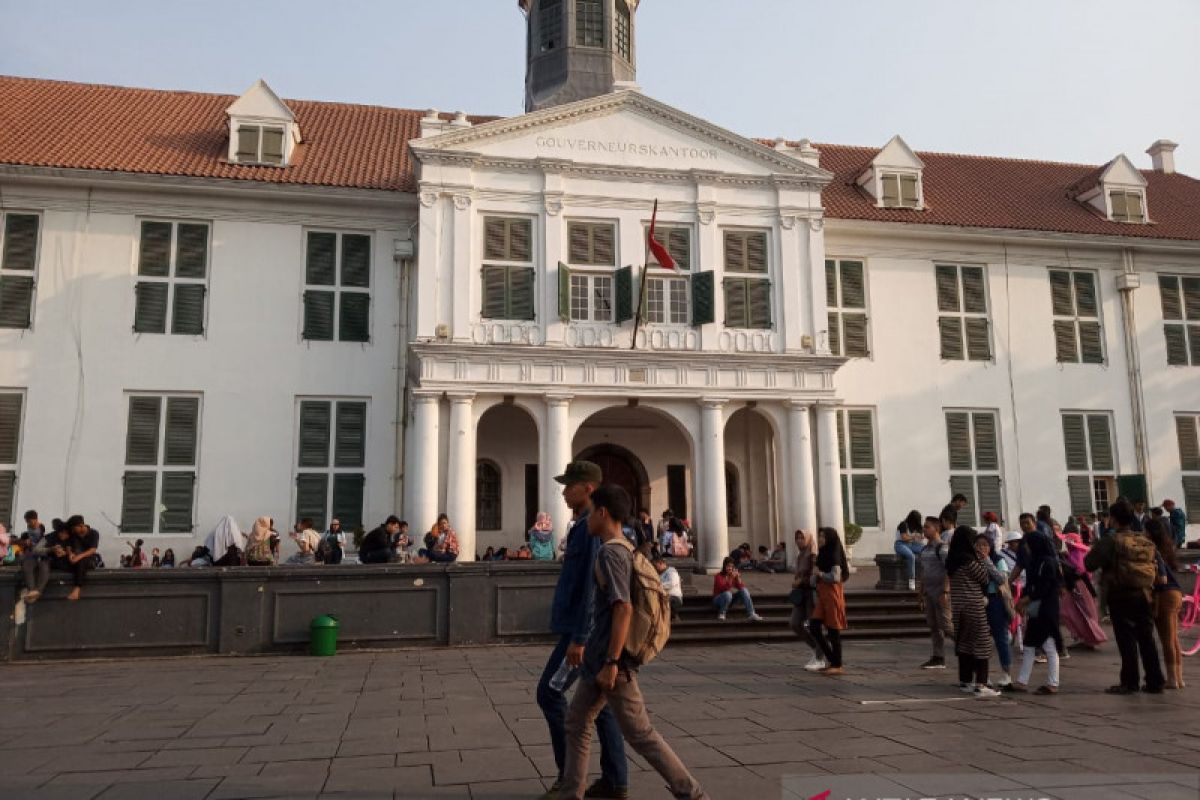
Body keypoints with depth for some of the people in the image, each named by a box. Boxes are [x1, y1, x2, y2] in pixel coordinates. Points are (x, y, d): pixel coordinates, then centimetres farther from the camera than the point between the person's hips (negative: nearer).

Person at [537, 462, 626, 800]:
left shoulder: (592, 527, -16)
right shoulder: (585, 526, 16)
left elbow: (591, 586, -22)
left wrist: (578, 637, -23)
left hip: (586, 628, -10)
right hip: (590, 628, 10)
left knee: (549, 692, -4)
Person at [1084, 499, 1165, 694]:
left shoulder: (1111, 541, -12)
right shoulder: (1146, 542, 7)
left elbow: (1089, 564, -12)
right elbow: (1155, 567, 11)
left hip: (1121, 596, -5)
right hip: (1144, 594, 5)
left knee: (1126, 640, 0)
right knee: (1146, 639, 10)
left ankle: (1129, 682, 3)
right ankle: (1155, 682, 13)